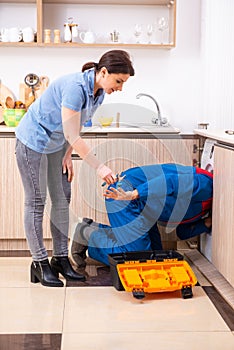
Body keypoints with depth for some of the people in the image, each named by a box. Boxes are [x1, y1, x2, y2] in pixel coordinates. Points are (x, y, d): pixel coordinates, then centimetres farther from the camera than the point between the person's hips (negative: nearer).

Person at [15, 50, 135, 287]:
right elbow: (72, 136, -30)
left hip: (56, 143, 9)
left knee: (62, 200, 8)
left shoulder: (99, 92, -4)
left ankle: (60, 258, 17)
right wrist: (99, 167, -29)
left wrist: (68, 156, 1)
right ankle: (39, 263, 9)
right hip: (33, 141, -8)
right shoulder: (75, 87, -31)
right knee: (36, 202, -1)